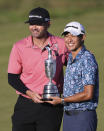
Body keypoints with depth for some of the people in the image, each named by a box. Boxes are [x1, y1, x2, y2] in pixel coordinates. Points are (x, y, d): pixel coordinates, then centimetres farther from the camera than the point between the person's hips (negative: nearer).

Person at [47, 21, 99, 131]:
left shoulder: (87, 60, -15)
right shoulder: (70, 58, 13)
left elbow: (88, 94, -20)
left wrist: (62, 100, -12)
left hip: (83, 117, -9)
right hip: (68, 116, 9)